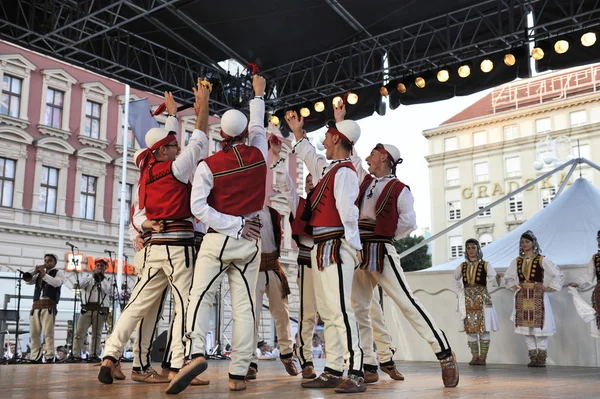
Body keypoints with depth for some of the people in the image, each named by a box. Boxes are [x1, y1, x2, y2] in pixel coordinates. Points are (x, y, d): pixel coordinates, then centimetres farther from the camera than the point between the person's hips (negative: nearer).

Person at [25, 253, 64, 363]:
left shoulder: (59, 272, 10)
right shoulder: (39, 274, 25)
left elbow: (57, 283, -9)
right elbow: (28, 280, 13)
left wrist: (44, 275, -14)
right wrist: (35, 271, 2)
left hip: (49, 306, -5)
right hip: (36, 306, 5)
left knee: (48, 333, -12)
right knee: (34, 333, 2)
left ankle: (50, 358, -11)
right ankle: (35, 357, 7)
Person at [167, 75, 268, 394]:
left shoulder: (209, 165, -4)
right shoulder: (258, 155, 2)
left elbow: (198, 207, -12)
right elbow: (258, 127, 23)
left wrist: (233, 226, -9)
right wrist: (259, 95, 36)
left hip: (218, 240, -2)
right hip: (250, 242, 2)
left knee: (201, 297, -2)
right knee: (244, 304, 2)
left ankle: (195, 354, -25)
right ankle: (238, 374, 1)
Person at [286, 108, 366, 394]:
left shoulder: (344, 171, -11)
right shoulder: (327, 167, 17)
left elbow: (348, 212, -18)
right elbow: (308, 156, 39)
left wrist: (354, 247, -21)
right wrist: (298, 133, 45)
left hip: (335, 247, -10)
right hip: (321, 247, 10)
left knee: (340, 309, -13)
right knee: (327, 312, 11)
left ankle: (356, 373, -11)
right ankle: (332, 371, 17)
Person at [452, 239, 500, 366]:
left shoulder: (485, 265, 1)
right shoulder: (462, 266, 9)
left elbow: (492, 280, -11)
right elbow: (455, 280, 24)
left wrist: (497, 277, -33)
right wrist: (459, 293, 12)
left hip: (482, 300, -3)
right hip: (468, 301, 3)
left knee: (483, 328, -4)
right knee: (470, 329, 3)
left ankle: (483, 357, 0)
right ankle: (475, 356, 11)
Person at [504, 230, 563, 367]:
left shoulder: (541, 260, -2)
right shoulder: (517, 261, 10)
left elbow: (558, 275, -1)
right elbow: (508, 277, 23)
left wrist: (549, 288, -5)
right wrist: (515, 286, 10)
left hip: (537, 297, -4)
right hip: (522, 297, 4)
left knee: (539, 325, -6)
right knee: (525, 326, 3)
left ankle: (541, 357, 1)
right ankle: (533, 357, 12)